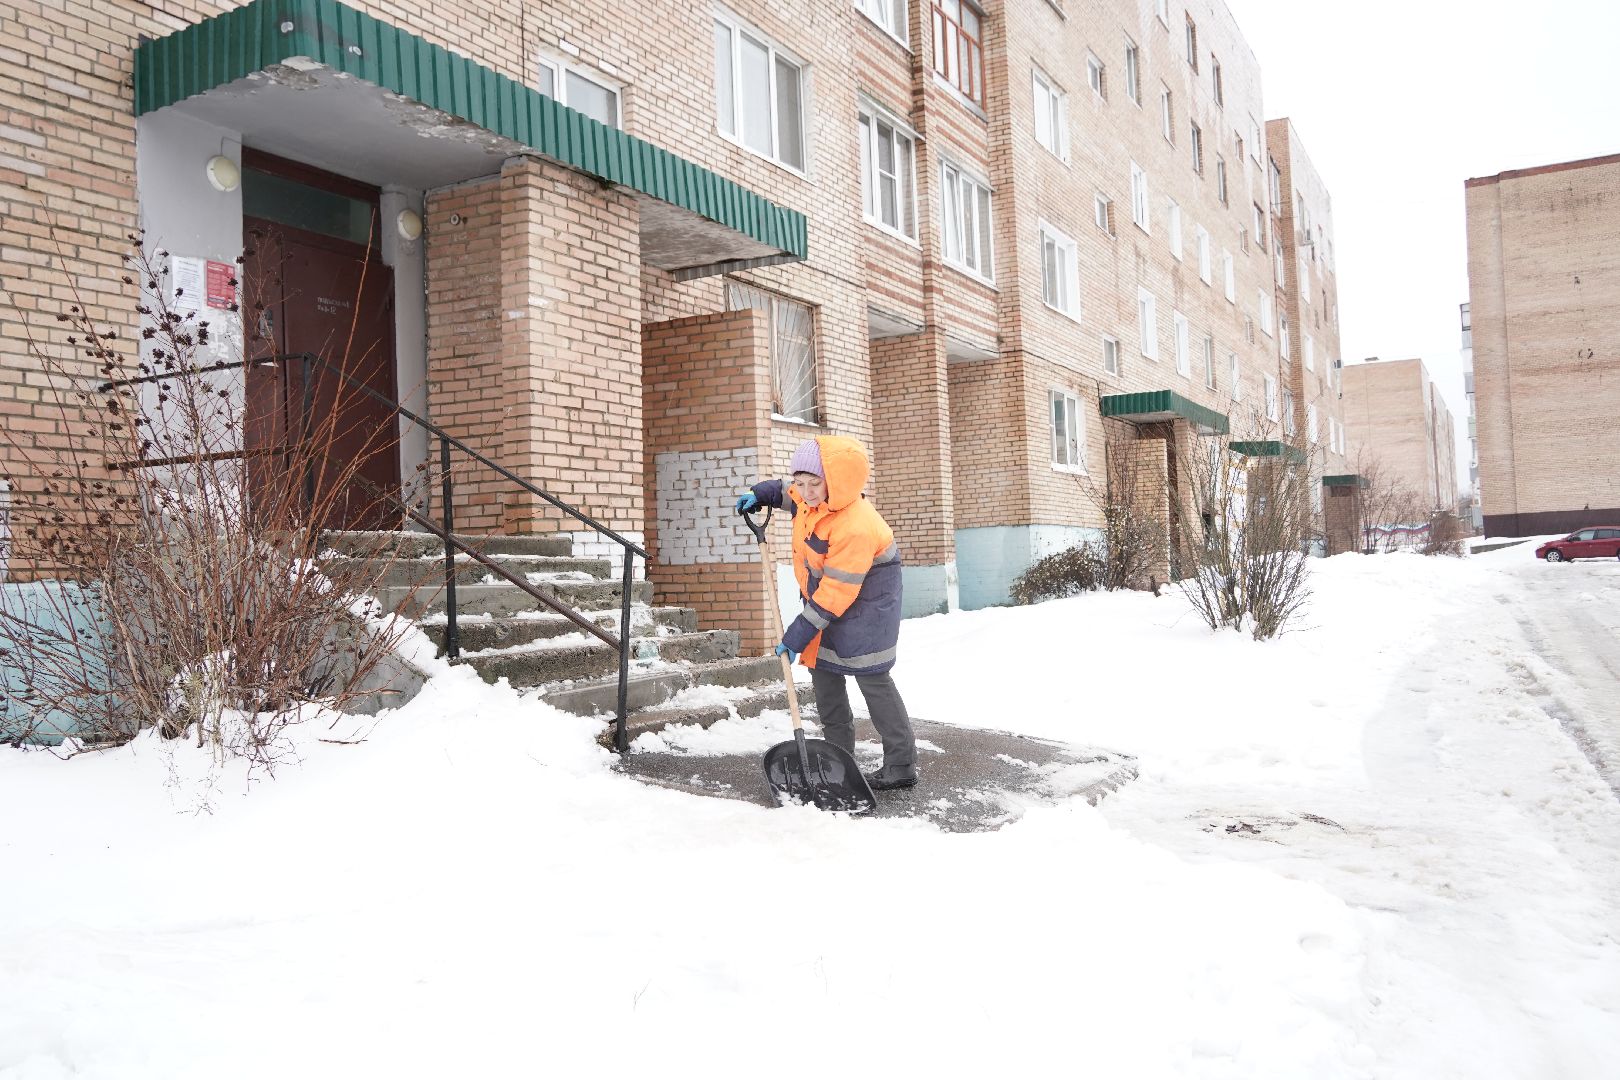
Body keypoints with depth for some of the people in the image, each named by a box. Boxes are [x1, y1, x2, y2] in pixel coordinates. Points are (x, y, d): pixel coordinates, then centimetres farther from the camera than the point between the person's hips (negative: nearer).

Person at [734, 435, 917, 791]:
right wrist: (759, 494, 3)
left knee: (871, 678, -9)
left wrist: (798, 635, -28)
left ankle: (902, 765, -2)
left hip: (862, 605, -9)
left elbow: (836, 593, -32)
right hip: (823, 595, 9)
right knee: (823, 672, 11)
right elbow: (787, 494, 21)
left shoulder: (854, 528, -36)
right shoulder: (811, 499, -9)